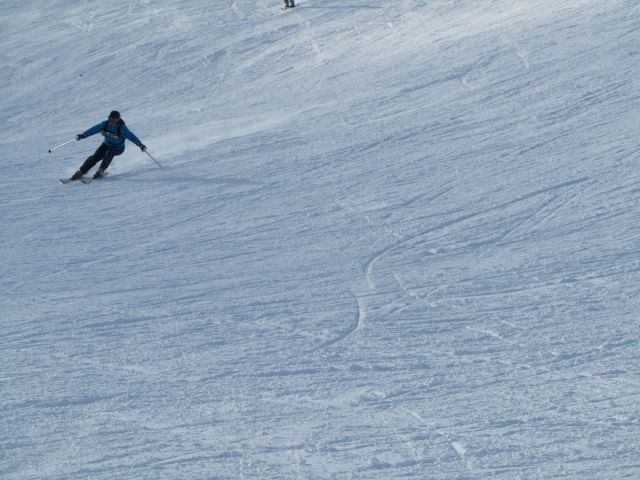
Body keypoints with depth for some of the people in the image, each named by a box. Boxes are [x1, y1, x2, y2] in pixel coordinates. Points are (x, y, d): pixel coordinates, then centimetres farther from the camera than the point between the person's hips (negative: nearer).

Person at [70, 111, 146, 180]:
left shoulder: (121, 128, -26)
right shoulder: (105, 124, -13)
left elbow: (131, 136, -33)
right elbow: (94, 129, -2)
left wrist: (140, 144, -46)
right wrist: (83, 135, 0)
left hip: (118, 148, -4)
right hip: (107, 145, 4)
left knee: (110, 152, -36)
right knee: (95, 157, -16)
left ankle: (101, 170, -21)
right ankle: (81, 172, -9)